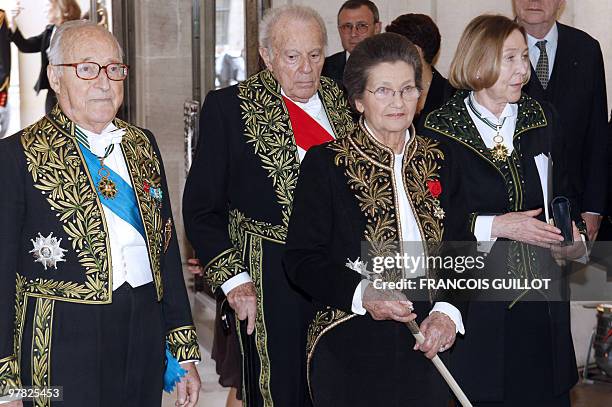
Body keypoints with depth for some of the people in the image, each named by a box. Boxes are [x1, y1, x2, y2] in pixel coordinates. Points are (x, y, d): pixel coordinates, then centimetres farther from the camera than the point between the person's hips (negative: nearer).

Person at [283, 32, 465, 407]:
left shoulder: (438, 162, 8)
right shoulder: (326, 163, -3)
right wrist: (361, 294, -21)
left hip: (427, 348, 3)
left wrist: (448, 311, -8)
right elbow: (302, 259, -6)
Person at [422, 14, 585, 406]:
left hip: (542, 288, 4)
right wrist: (494, 226, -17)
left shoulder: (542, 118, 8)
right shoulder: (441, 129, -4)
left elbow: (562, 193, 16)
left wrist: (572, 233, -3)